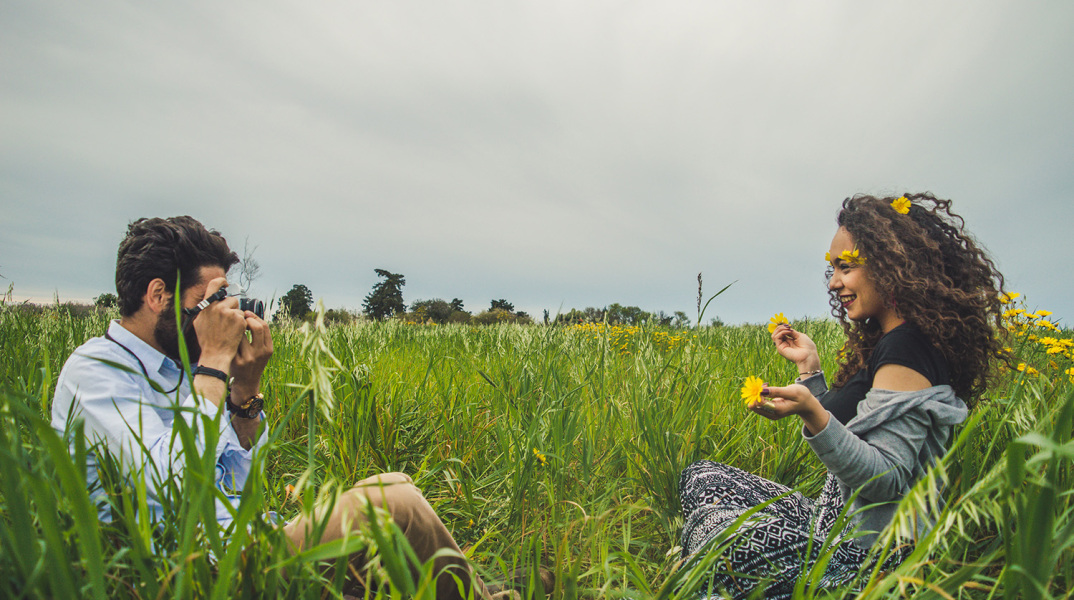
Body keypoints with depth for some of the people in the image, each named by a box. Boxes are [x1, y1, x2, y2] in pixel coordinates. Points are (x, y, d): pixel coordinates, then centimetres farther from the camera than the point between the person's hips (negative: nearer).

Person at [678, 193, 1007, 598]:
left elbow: (886, 481, -26)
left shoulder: (906, 350, -20)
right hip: (841, 521, 10)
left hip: (867, 550, -10)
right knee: (700, 477, 8)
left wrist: (810, 412, -39)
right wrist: (810, 368, 8)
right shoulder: (886, 343, 10)